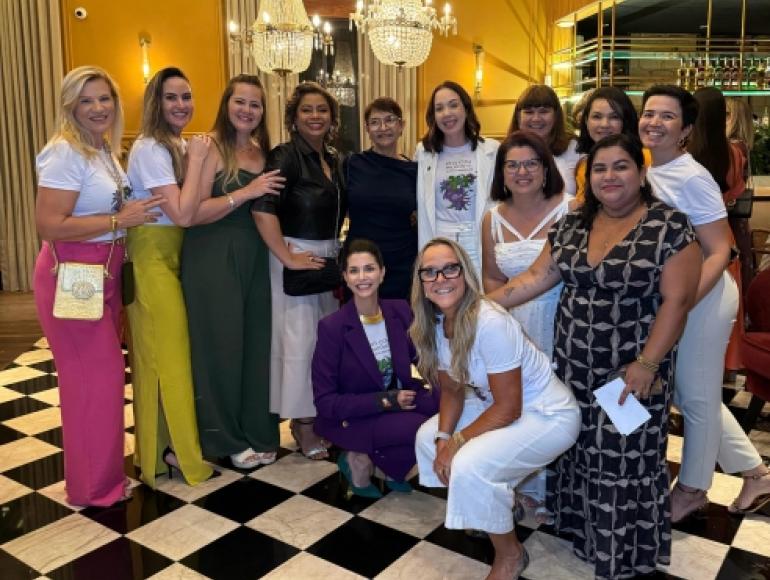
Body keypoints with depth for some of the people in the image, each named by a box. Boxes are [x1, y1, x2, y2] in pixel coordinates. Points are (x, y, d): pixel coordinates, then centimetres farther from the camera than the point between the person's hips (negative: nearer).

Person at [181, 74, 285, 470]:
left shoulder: (262, 152, 13)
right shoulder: (210, 148, -8)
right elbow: (193, 212, -18)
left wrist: (270, 193, 2)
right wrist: (246, 192, -21)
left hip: (255, 259, 6)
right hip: (213, 259, -6)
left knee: (257, 344, 7)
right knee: (221, 347, 4)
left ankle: (257, 432, 24)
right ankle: (226, 438, 21)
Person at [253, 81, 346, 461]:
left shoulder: (334, 161, 11)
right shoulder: (286, 156, -11)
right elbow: (262, 210, -23)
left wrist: (340, 257, 11)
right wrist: (288, 258, -22)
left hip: (330, 256, 8)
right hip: (297, 256, -7)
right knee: (299, 340, -2)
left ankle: (319, 414, 28)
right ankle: (302, 423, 12)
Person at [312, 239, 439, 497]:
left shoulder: (400, 311, -4)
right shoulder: (332, 327, -17)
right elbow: (325, 402, -16)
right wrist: (386, 400, -21)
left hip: (398, 404, 6)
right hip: (349, 418, -5)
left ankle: (391, 466, 2)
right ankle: (359, 460, -2)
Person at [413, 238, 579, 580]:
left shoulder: (490, 323, -31)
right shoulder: (434, 325, -6)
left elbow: (508, 408, -25)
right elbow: (452, 390, 3)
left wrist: (456, 442, -19)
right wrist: (444, 439, -13)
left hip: (549, 414, -9)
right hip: (498, 404, 9)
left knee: (469, 464, -26)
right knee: (428, 436, 8)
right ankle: (497, 506, 28)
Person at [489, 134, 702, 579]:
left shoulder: (670, 227, -12)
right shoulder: (573, 225, 4)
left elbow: (676, 300, -15)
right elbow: (538, 276, 4)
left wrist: (647, 364, -20)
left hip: (632, 367, -5)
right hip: (575, 362, 5)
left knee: (625, 456, 6)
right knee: (579, 444, 16)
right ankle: (581, 524, 37)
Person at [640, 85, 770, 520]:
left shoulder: (692, 178, -19)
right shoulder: (646, 173, 4)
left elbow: (720, 252, -20)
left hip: (702, 297, -8)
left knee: (697, 397, 9)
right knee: (684, 393, 18)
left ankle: (692, 488, 31)